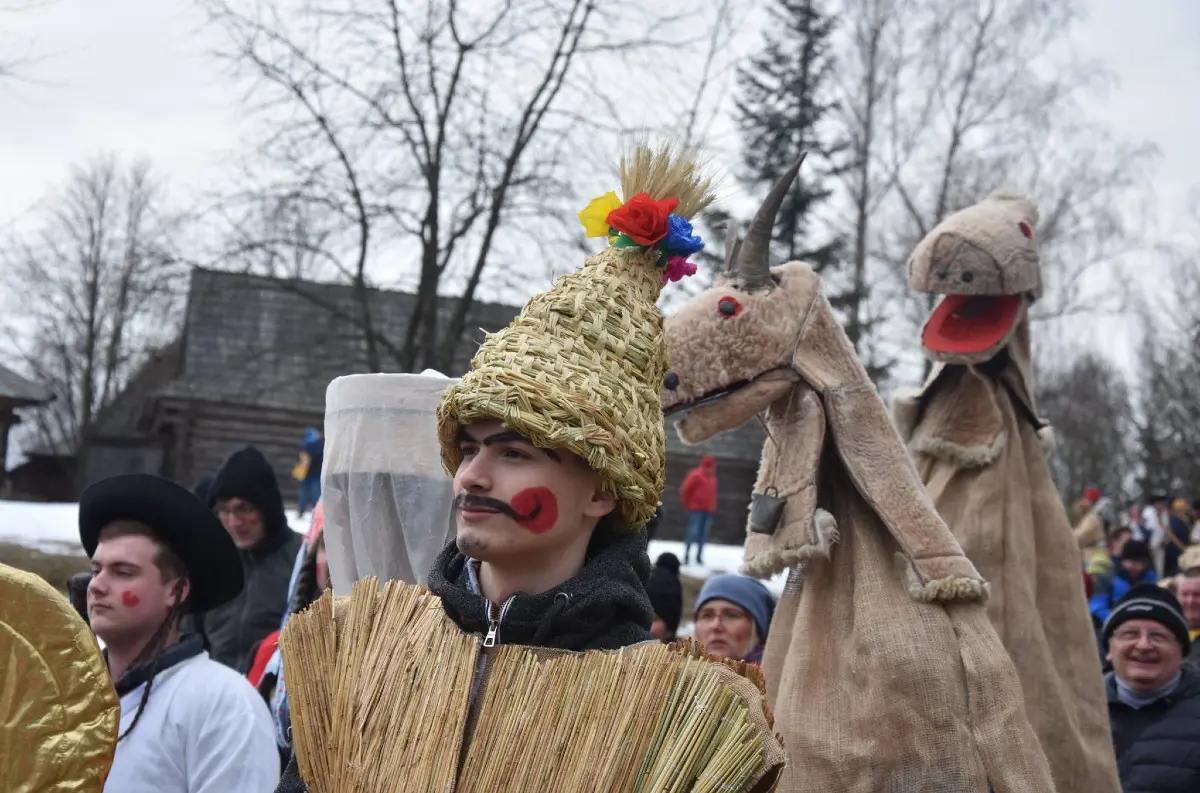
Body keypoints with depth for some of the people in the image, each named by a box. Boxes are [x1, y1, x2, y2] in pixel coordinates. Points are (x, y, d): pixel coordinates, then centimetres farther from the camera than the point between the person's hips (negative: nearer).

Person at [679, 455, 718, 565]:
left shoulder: (712, 478, 14)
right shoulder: (696, 475, -8)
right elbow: (685, 490, -8)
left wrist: (712, 507, 13)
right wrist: (687, 504, -1)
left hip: (708, 510, 7)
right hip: (696, 510, -7)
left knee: (703, 534, 6)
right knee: (693, 532, -10)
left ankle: (699, 556, 11)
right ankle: (686, 555, -6)